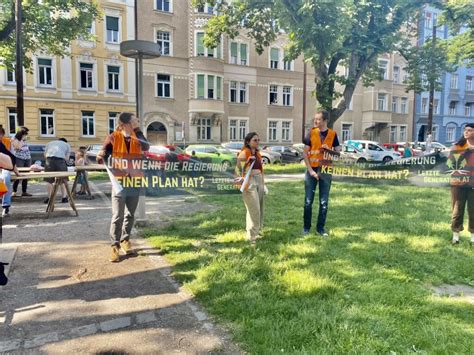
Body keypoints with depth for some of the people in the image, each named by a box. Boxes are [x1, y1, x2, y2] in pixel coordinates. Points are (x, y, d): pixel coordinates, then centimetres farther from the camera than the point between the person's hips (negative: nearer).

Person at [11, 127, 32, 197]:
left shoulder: (24, 140, 15)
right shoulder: (14, 139, -4)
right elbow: (18, 147, -18)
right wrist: (21, 139, -12)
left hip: (27, 159, 6)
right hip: (19, 159, -6)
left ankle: (24, 192, 9)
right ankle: (14, 191, -1)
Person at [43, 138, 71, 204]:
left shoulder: (49, 143, 30)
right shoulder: (67, 145, 23)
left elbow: (45, 155, 22)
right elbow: (67, 158, 13)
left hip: (49, 160, 2)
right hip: (60, 161, -1)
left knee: (49, 180, 8)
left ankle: (49, 198, 10)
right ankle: (64, 197, 7)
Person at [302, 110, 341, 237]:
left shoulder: (333, 134, 2)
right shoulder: (311, 133, 0)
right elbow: (305, 153, -2)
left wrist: (329, 150, -14)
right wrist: (310, 170, -11)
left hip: (326, 171, 1)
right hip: (312, 170, -1)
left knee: (324, 202, 6)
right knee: (308, 201, 3)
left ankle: (320, 227, 18)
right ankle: (306, 226, 16)